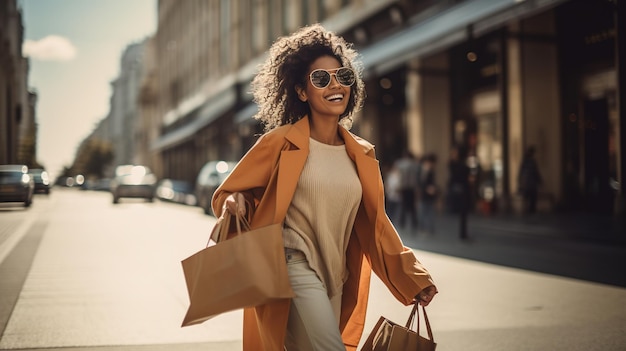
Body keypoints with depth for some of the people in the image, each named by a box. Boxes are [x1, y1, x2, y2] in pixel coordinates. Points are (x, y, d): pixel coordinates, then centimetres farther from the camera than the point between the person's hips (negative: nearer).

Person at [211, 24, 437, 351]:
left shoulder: (362, 155, 8)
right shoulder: (280, 143, -6)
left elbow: (374, 225, 15)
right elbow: (230, 192, 2)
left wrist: (412, 276, 12)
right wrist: (237, 204, -21)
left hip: (335, 279, 6)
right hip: (294, 267, -5)